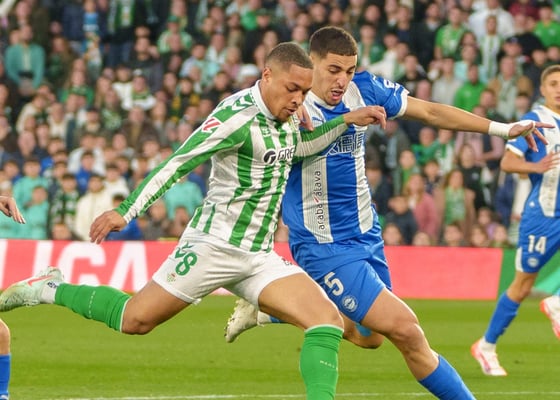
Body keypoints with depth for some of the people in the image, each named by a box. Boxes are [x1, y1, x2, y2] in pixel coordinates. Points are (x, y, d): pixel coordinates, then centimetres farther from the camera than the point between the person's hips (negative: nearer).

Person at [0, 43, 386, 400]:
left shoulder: (284, 115, 6)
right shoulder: (239, 115, -19)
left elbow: (299, 145, 30)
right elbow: (178, 163, -21)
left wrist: (347, 120, 18)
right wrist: (125, 212, -25)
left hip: (259, 257, 7)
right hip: (213, 246, -7)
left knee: (328, 320, -10)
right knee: (136, 319, -1)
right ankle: (48, 289, 21)